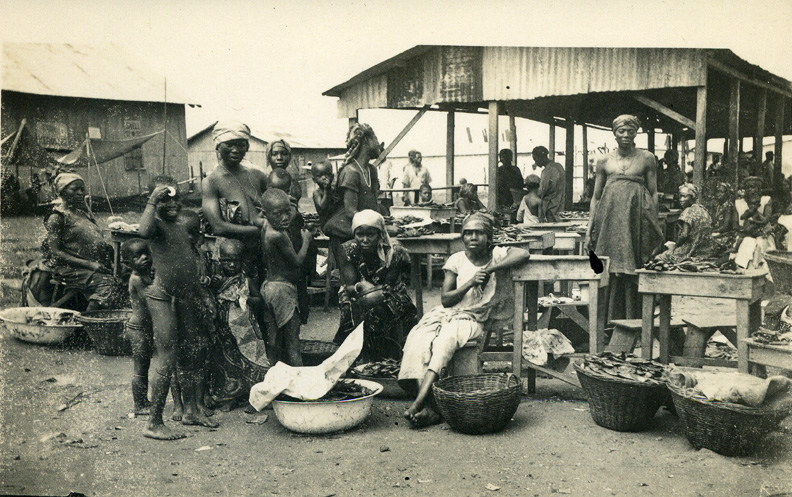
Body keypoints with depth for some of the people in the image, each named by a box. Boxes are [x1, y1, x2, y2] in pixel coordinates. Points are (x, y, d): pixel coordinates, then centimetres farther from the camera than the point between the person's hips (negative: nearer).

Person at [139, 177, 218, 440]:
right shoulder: (156, 223, -5)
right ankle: (154, 423, -1)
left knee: (191, 353, 14)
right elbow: (144, 231, -31)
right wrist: (152, 201, -23)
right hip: (162, 296, -8)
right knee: (167, 359, -9)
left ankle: (191, 409, 28)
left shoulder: (182, 226, 19)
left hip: (187, 297, 8)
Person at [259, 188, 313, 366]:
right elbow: (297, 261, -16)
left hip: (269, 284, 9)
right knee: (292, 339, -2)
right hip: (283, 287, -9)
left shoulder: (265, 230, 4)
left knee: (273, 338, 15)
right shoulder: (278, 236, -24)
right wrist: (306, 241, -2)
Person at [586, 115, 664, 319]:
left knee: (632, 271, -2)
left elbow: (653, 193, 7)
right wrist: (589, 230, 8)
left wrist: (654, 225, -1)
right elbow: (596, 197, 13)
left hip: (636, 220, -1)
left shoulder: (646, 158, 8)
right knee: (609, 272, 0)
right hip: (610, 221, 1)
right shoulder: (604, 161, 11)